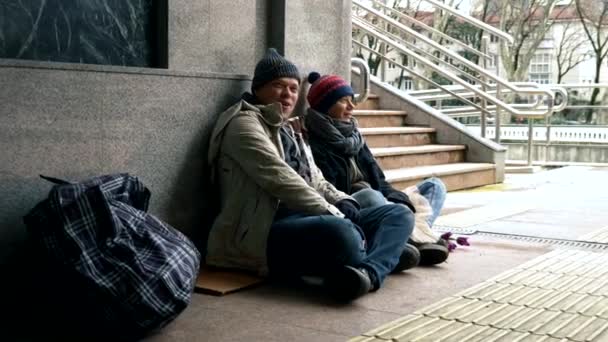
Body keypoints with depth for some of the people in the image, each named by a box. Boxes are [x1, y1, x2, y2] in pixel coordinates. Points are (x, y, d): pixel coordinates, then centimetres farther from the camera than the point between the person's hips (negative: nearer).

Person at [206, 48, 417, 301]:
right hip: (265, 232, -10)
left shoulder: (291, 131, 28)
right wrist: (332, 213, -18)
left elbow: (316, 181, 25)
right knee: (340, 231, -43)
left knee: (400, 214, -4)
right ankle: (386, 255, -16)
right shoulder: (244, 124, -2)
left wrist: (343, 202, 2)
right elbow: (280, 179, -15)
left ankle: (368, 272, -31)